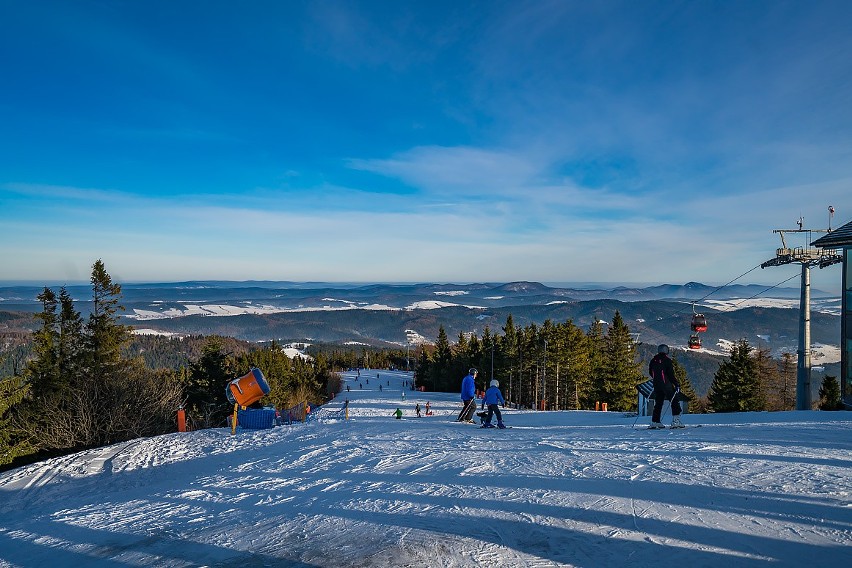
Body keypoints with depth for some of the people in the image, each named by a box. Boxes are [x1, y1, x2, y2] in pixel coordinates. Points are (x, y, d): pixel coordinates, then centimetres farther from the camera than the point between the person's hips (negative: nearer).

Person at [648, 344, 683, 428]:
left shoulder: (653, 361, 8)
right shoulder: (667, 360, -9)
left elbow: (650, 373, 16)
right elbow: (671, 374, -12)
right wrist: (677, 384, -4)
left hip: (656, 385, 6)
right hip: (666, 384, -6)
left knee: (658, 403, 13)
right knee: (675, 401, 1)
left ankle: (654, 422, 10)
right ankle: (676, 420, -7)